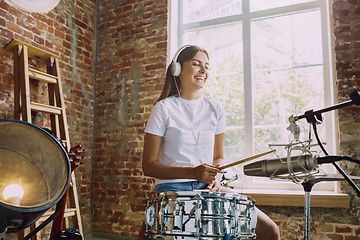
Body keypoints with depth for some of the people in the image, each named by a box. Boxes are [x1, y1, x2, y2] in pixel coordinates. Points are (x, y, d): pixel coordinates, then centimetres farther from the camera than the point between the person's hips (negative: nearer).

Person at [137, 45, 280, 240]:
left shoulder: (215, 109, 10)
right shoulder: (164, 108, -4)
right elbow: (148, 166, -6)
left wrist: (215, 178, -6)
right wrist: (193, 173, -19)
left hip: (208, 187, 4)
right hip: (173, 187, -3)